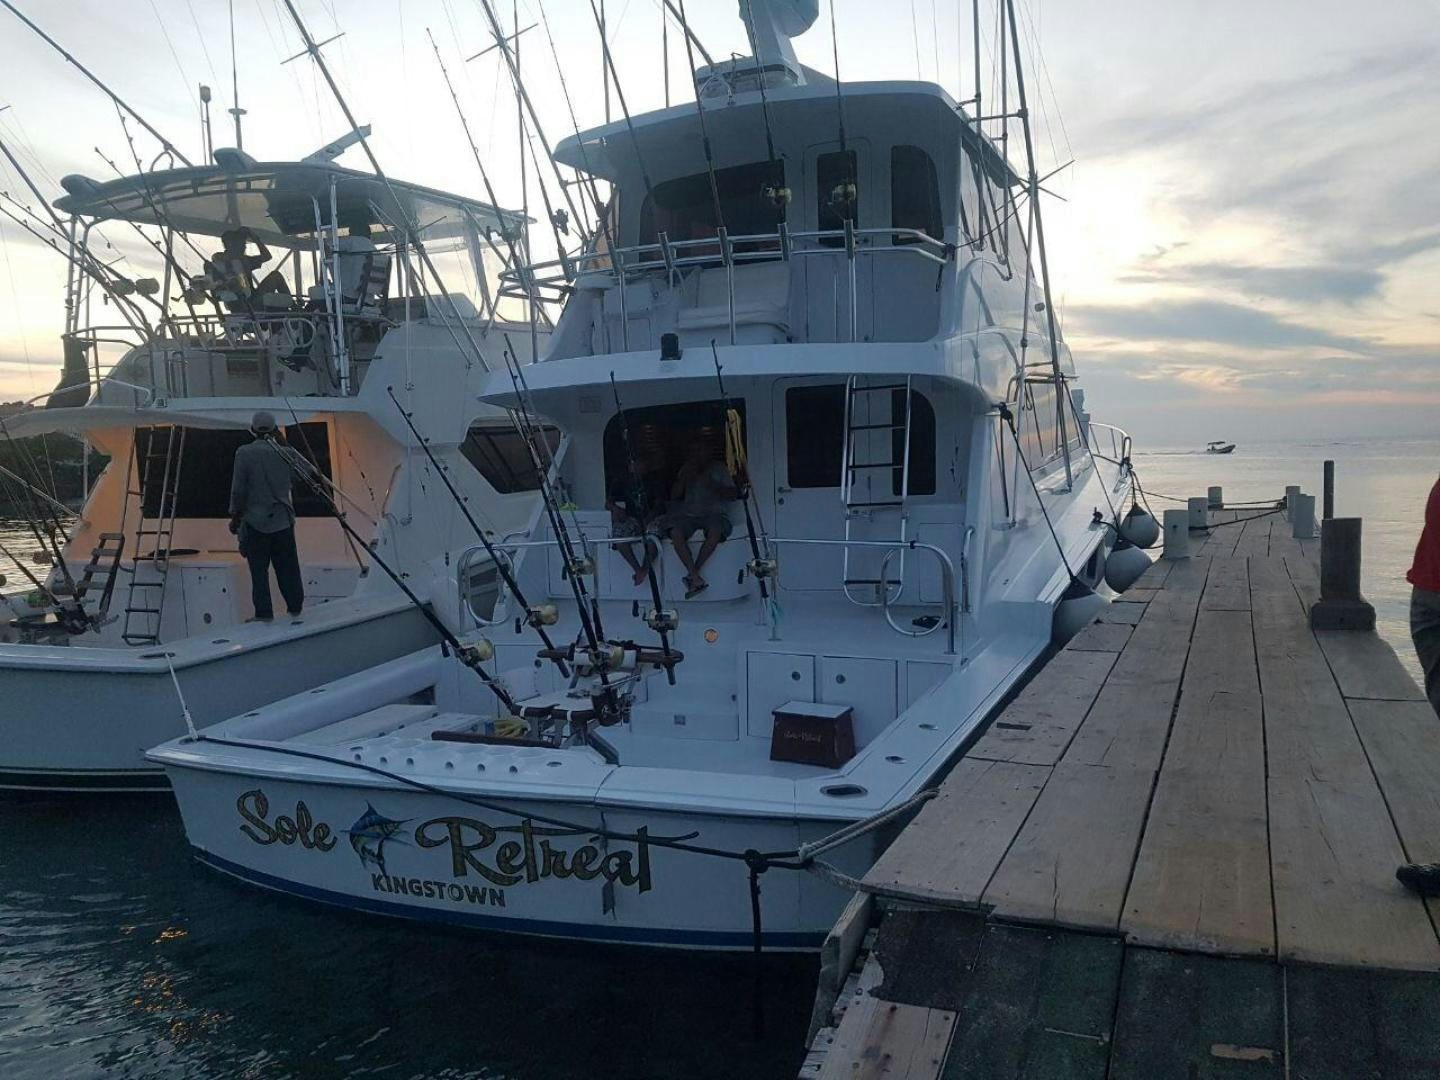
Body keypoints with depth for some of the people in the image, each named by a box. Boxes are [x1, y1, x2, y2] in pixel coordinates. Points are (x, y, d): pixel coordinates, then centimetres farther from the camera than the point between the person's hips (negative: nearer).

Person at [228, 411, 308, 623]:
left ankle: (264, 612, 3)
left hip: (255, 520, -3)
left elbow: (238, 489, -8)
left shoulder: (244, 453, -8)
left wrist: (235, 516, 4)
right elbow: (309, 472, 16)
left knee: (259, 569, 3)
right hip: (283, 520, 3)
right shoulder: (285, 453, 0)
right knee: (287, 566, 11)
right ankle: (295, 607, 17)